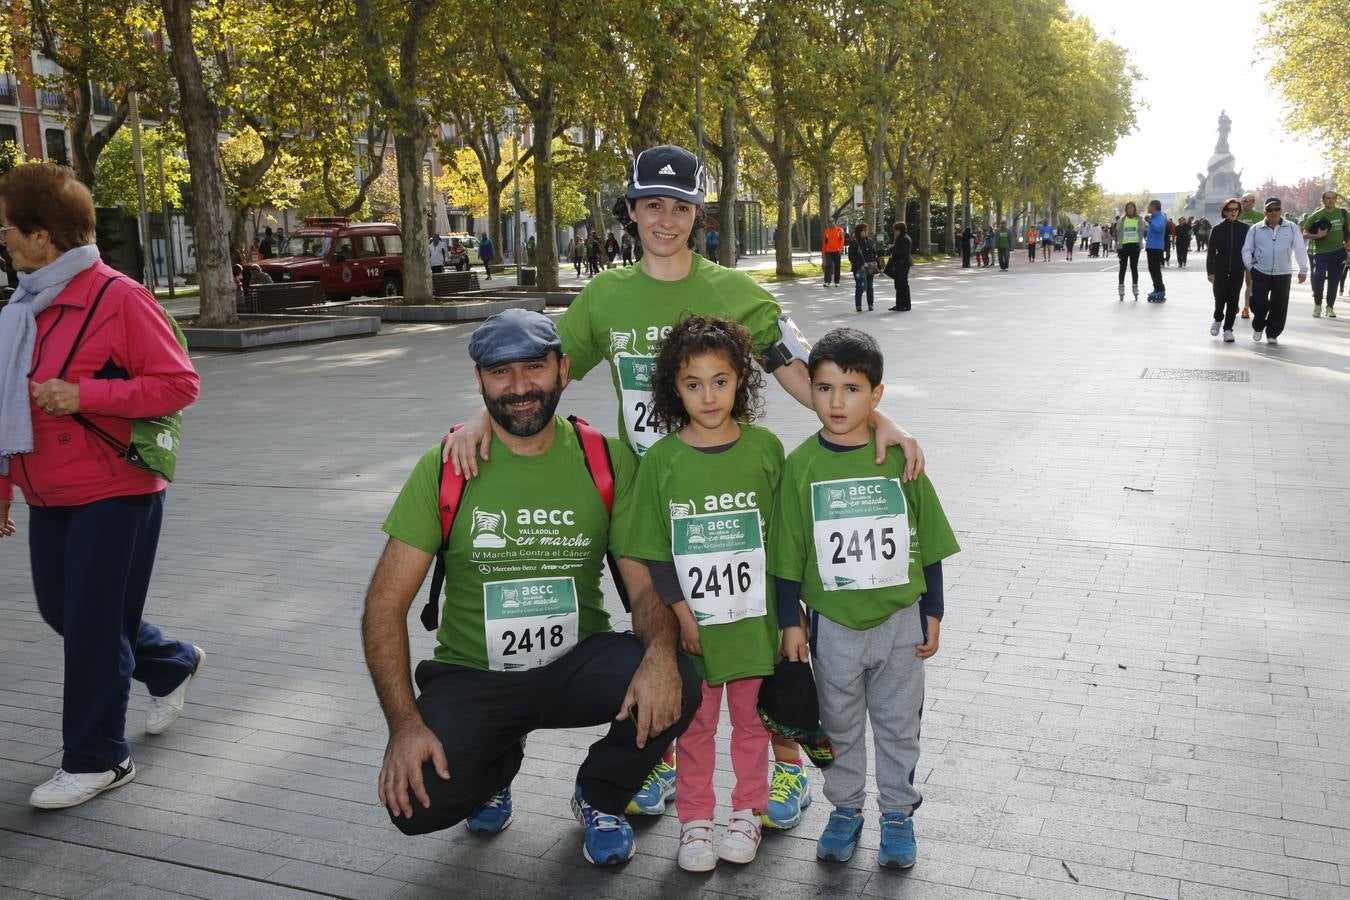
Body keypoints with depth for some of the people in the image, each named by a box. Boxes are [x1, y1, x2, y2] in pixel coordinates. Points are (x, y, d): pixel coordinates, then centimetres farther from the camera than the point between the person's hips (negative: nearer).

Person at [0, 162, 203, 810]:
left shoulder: (117, 297, -14)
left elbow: (179, 383, -16)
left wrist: (85, 396, -23)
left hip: (113, 494, -8)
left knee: (92, 627, -1)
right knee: (62, 612, 17)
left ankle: (96, 759, 16)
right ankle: (173, 665, 40)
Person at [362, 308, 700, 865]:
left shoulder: (607, 462, -6)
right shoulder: (445, 468, -8)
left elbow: (648, 586, -8)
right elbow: (386, 604, -9)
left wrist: (660, 653, -31)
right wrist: (405, 724, -21)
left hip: (577, 666, 1)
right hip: (472, 676, 0)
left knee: (675, 685, -29)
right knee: (417, 803, -25)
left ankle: (599, 797, 6)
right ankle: (495, 764, 15)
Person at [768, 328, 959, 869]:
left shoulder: (898, 457, -8)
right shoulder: (801, 465, -9)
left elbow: (928, 544, 0)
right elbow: (787, 554, -4)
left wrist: (932, 614, 2)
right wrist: (789, 623, -4)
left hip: (900, 620, 0)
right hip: (833, 622, 0)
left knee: (898, 724, 15)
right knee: (839, 726, 16)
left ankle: (898, 814, 33)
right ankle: (845, 810, 35)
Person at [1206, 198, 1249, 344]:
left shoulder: (1244, 228, 2)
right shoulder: (1217, 229, 0)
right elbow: (1210, 251, 0)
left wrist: (1249, 268, 2)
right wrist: (1210, 271, -4)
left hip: (1238, 270, 1)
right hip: (1221, 270, -1)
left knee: (1233, 300, 0)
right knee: (1220, 297, -5)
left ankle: (1228, 329, 8)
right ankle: (1218, 319, 25)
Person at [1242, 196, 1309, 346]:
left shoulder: (1292, 228, 5)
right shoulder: (1255, 229, 5)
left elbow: (1300, 249, 6)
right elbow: (1246, 249, 8)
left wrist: (1303, 270, 1)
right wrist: (1249, 266, -4)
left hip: (1283, 274, 1)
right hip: (1260, 273, -1)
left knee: (1279, 307, 2)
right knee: (1258, 304, -6)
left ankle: (1272, 334, 15)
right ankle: (1258, 327, 21)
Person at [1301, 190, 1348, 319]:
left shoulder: (1342, 213, 4)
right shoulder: (1316, 215, -5)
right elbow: (1305, 233, -4)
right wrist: (1317, 236, -20)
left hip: (1338, 252, 3)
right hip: (1321, 252, -3)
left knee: (1334, 281, 7)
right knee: (1318, 277, -19)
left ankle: (1330, 307, 22)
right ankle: (1317, 304, 3)